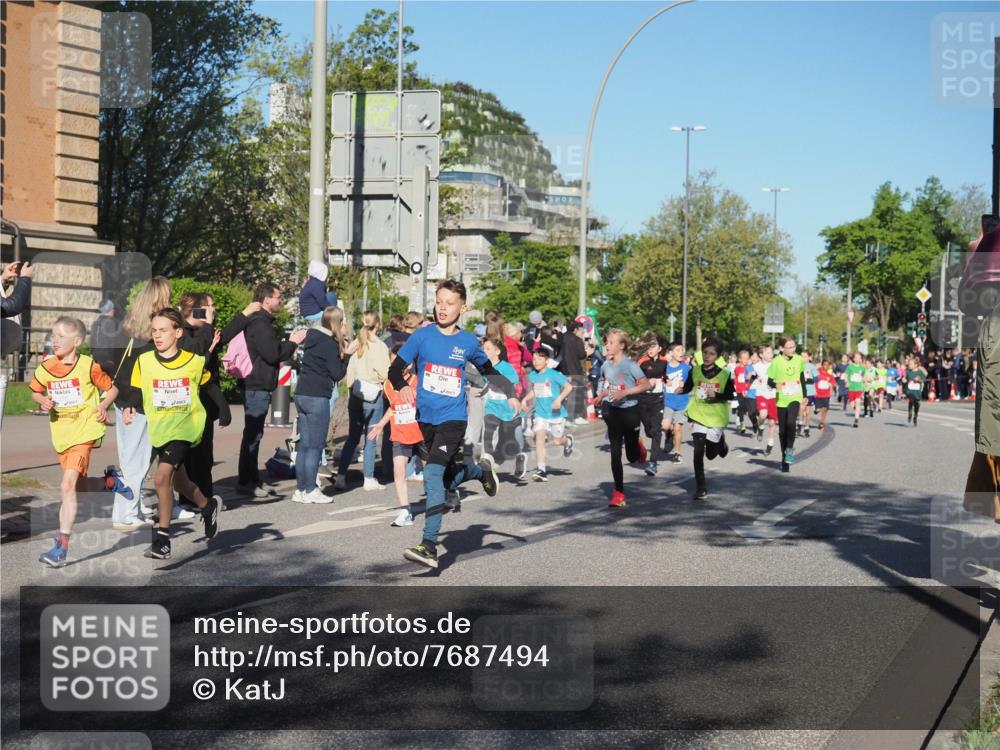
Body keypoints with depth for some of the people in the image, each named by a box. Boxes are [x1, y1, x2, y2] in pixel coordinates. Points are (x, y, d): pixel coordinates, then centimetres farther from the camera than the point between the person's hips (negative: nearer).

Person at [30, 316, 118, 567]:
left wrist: (103, 405, -16)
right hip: (61, 434, 6)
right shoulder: (45, 368, 2)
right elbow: (35, 391, 18)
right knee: (80, 484, 17)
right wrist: (42, 401, -4)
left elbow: (112, 388, 2)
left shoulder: (88, 366, -9)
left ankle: (62, 546, -18)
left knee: (67, 485, -17)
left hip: (84, 432, -6)